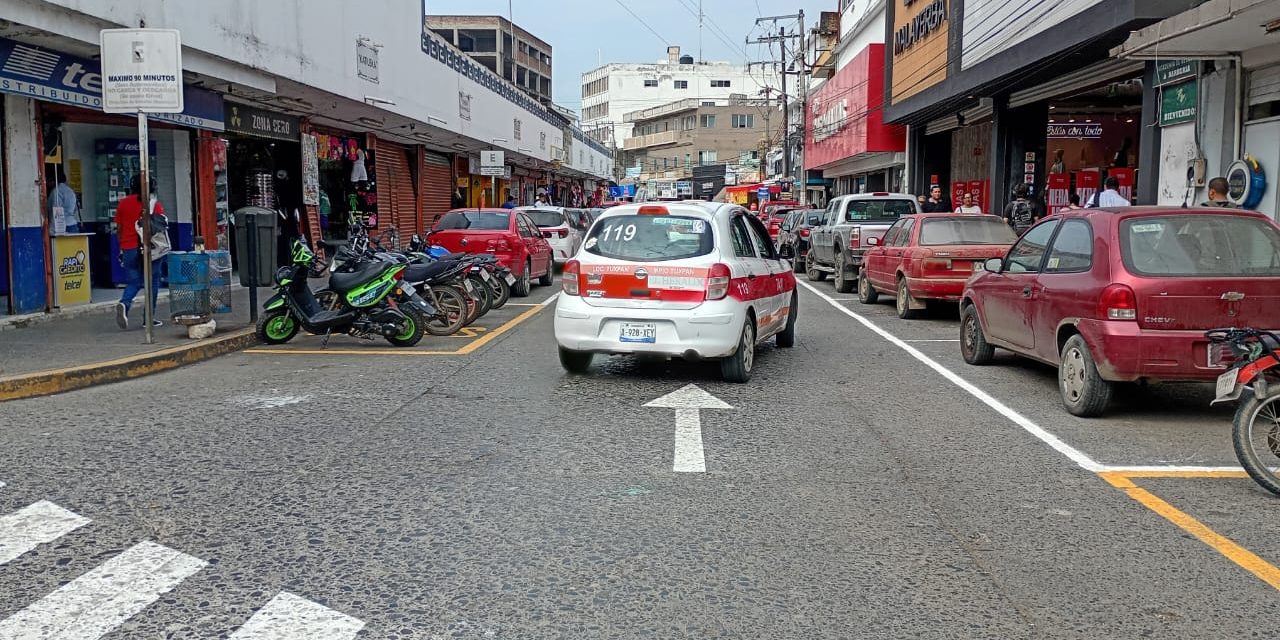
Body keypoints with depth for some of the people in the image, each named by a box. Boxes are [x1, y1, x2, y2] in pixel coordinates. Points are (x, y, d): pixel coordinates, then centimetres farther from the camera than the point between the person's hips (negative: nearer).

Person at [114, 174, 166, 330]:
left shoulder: (122, 204, 8)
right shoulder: (153, 203, -1)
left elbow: (118, 229, 10)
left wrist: (121, 248, 17)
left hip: (129, 248, 3)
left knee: (133, 282, 10)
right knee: (152, 282, 8)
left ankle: (124, 304, -20)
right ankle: (150, 317, 7)